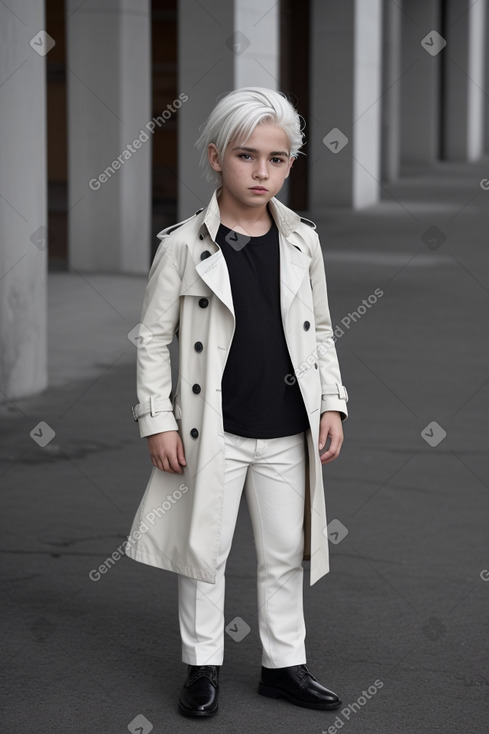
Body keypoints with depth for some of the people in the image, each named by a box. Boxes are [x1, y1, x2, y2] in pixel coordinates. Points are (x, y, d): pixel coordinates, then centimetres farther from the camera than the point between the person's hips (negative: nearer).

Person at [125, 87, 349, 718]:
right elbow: (153, 337, -4)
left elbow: (319, 331, 12)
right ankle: (203, 665, 21)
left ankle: (284, 664, 26)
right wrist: (157, 420, -9)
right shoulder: (184, 245, -7)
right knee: (204, 552, 6)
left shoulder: (302, 241, 4)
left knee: (285, 553, 12)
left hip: (287, 432, 3)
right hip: (213, 431, -3)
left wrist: (331, 404, 3)